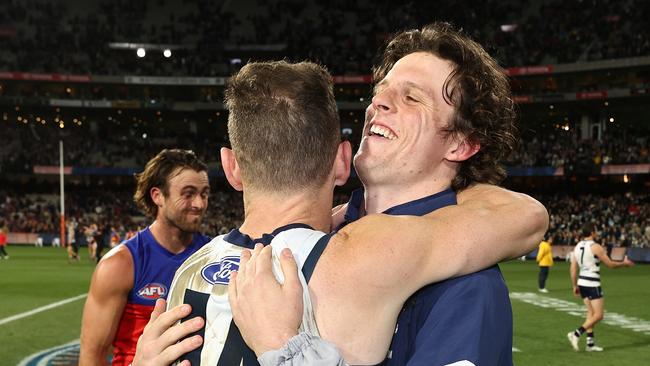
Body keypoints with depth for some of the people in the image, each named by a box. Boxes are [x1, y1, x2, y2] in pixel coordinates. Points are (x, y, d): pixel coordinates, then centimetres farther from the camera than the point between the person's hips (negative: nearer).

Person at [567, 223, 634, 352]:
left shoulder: (577, 247, 6)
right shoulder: (596, 247, -14)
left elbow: (573, 269, 8)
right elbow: (610, 264, -6)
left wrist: (575, 286, 16)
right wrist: (624, 263, 10)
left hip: (582, 282, 8)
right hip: (592, 284, -8)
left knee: (591, 313, 15)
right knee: (598, 315, -2)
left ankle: (590, 343, 15)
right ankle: (576, 334, -15)